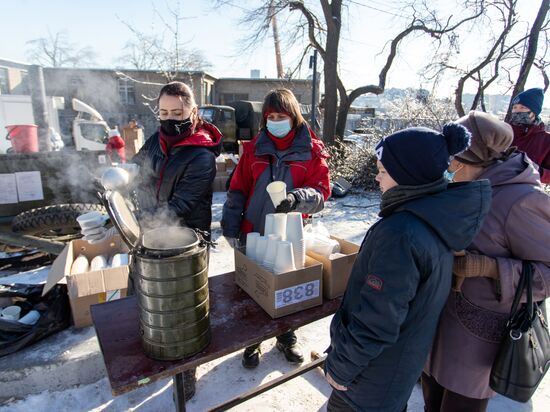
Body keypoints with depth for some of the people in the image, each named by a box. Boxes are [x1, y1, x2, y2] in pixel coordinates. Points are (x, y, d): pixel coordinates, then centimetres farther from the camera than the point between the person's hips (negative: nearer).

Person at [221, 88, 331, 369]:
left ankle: (286, 339, 42)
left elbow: (321, 193, -10)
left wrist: (296, 198, -30)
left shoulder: (312, 151, -4)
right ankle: (252, 341, 36)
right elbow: (237, 190, 3)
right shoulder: (254, 148, 1)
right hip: (253, 235, 1)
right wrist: (231, 226, -4)